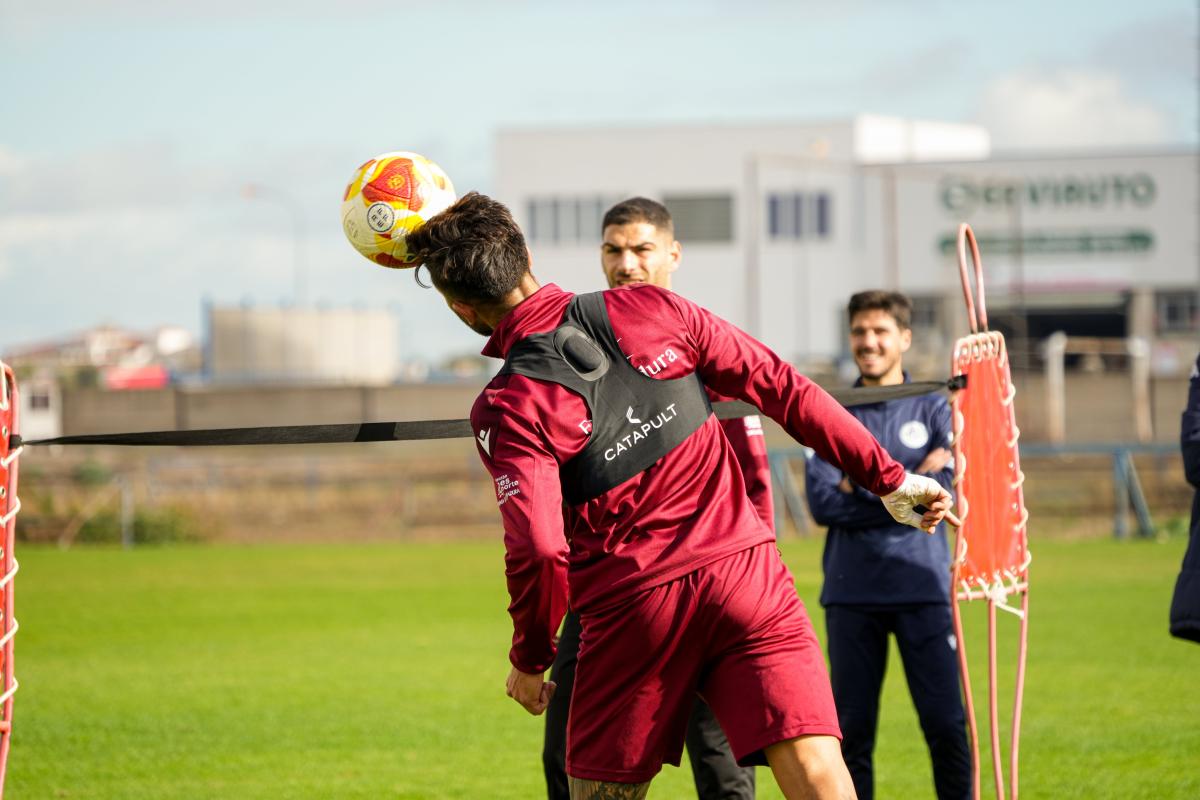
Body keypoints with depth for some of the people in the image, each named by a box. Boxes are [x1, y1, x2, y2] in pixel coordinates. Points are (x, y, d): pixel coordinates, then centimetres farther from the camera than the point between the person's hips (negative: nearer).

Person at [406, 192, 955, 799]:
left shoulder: (506, 408, -7)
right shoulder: (650, 310, 3)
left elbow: (539, 553, -14)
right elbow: (782, 389, 5)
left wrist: (529, 659, 3)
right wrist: (887, 477, 11)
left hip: (632, 609, -2)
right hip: (745, 575, 2)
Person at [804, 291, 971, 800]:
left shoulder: (934, 409, 7)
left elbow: (944, 490, -7)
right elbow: (822, 504, -3)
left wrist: (862, 492, -9)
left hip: (923, 589, -1)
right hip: (851, 593, 1)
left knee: (945, 724, -5)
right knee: (851, 730, 4)